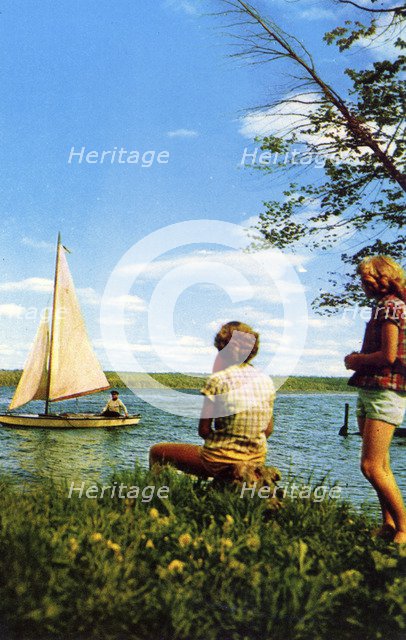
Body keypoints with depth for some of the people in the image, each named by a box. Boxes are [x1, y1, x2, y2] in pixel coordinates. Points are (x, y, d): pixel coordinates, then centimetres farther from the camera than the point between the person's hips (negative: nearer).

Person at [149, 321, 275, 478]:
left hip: (222, 463, -6)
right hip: (257, 462, 6)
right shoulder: (267, 381, 2)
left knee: (157, 451, 14)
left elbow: (203, 430, -12)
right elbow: (268, 430, 8)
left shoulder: (218, 380, -14)